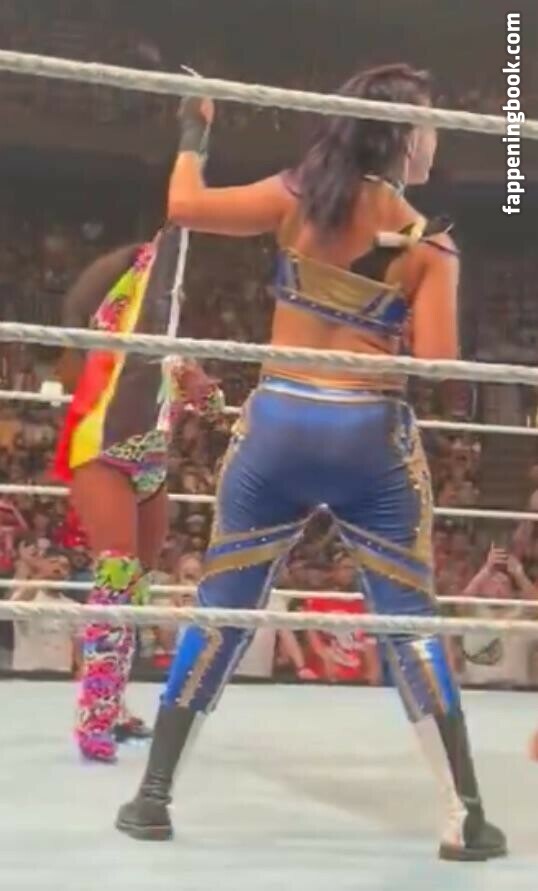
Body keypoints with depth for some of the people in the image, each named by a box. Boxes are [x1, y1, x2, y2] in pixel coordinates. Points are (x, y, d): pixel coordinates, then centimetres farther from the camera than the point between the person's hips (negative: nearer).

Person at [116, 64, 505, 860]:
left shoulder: (299, 199, 0)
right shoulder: (431, 244, -3)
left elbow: (184, 206, -3)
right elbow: (438, 367, -8)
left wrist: (194, 136, 15)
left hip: (278, 425, 2)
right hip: (373, 438, -2)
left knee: (219, 613, 11)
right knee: (411, 624, 7)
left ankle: (154, 797, 16)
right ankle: (467, 818, 10)